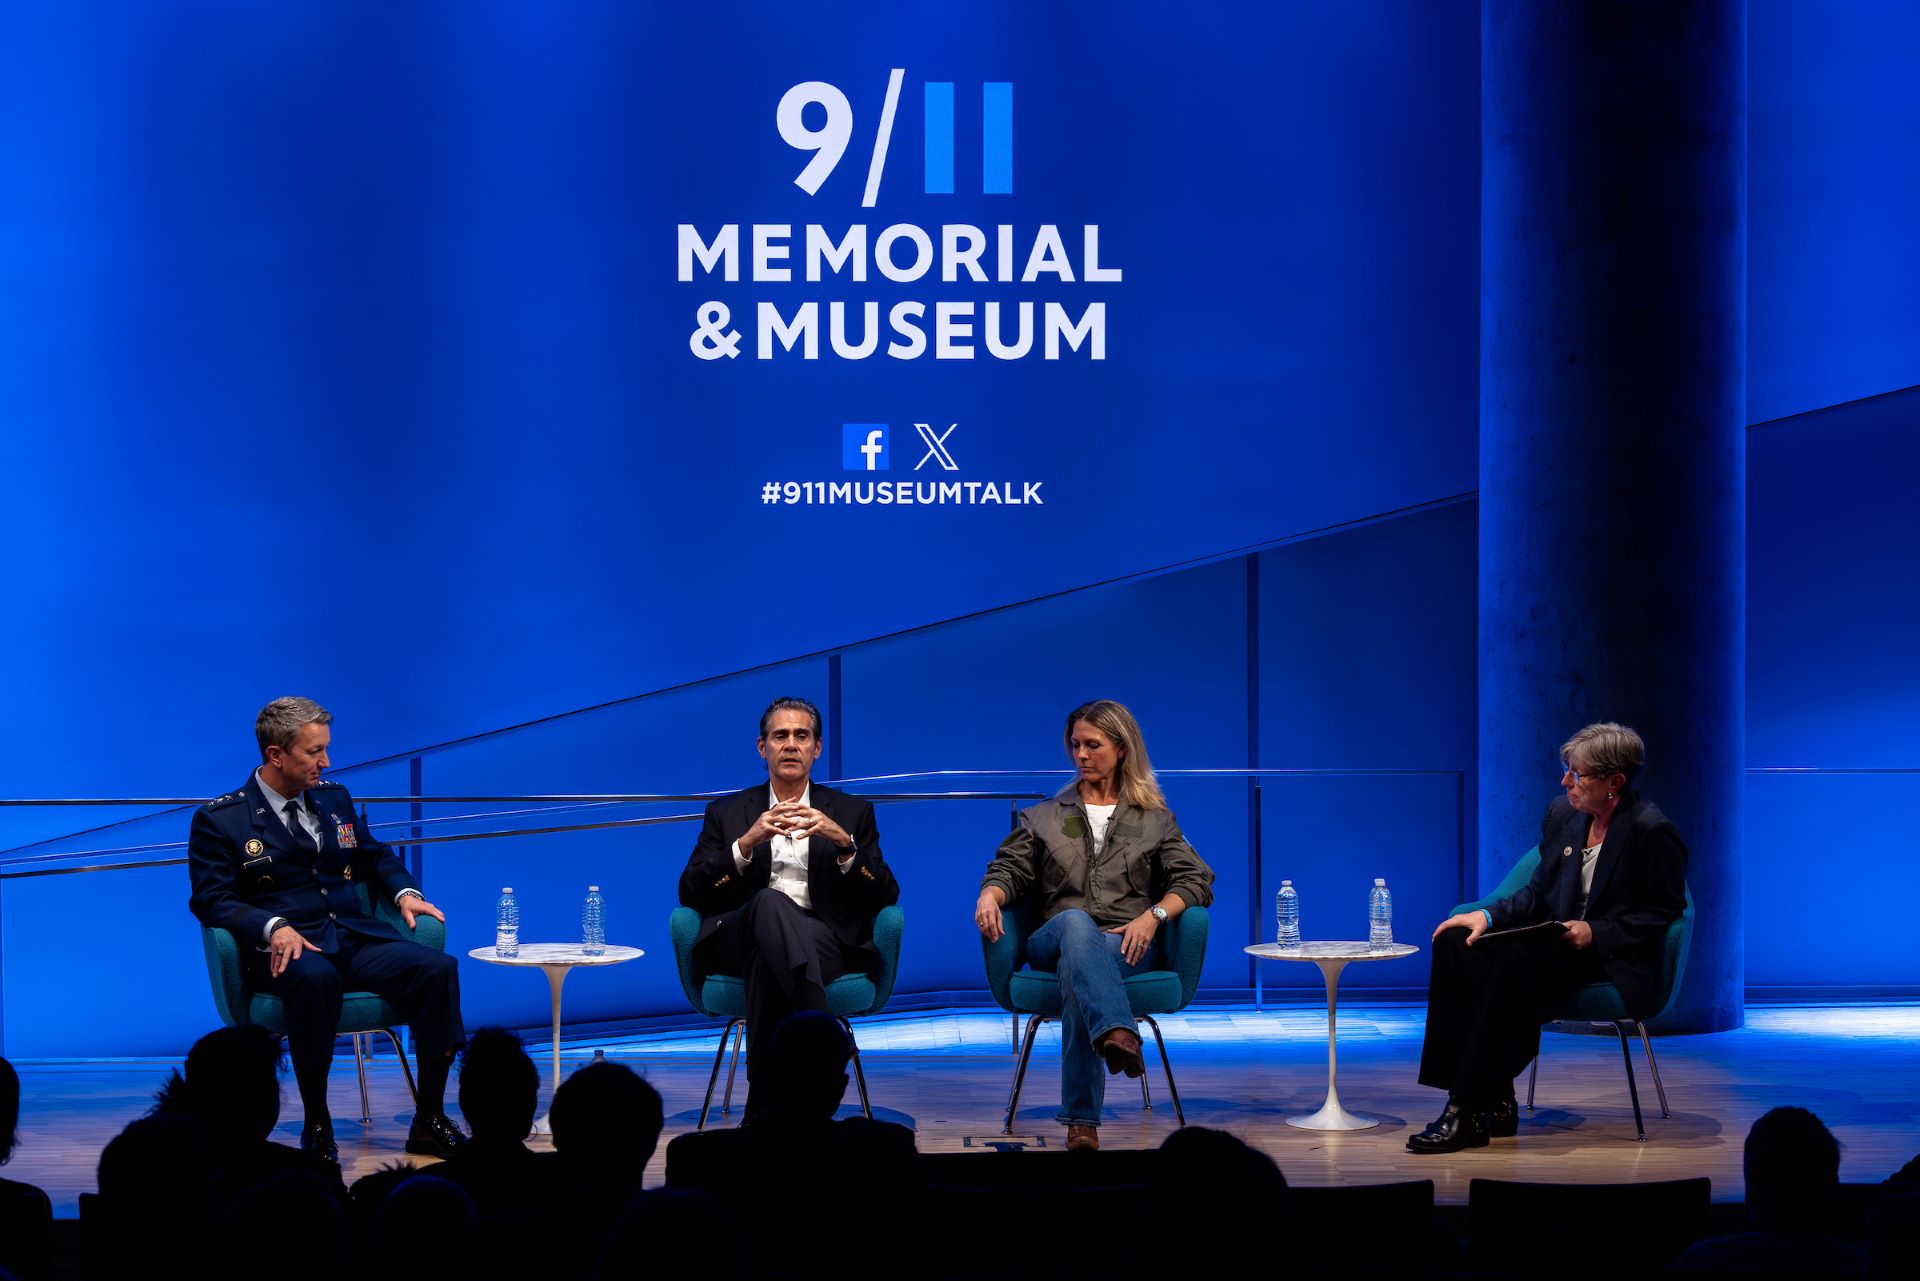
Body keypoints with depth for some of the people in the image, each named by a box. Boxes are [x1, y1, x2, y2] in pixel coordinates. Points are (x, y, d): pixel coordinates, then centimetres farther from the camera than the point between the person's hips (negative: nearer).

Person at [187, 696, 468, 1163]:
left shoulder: (335, 800, 19)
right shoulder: (220, 820, 2)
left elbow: (375, 857, 31)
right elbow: (211, 898, -6)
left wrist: (404, 892, 9)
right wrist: (273, 927, -23)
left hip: (356, 938, 5)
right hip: (287, 950, -5)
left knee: (437, 966, -22)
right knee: (315, 979, -41)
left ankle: (430, 1120, -17)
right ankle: (316, 1129, -28)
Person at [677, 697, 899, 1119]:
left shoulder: (852, 813, 22)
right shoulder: (727, 813, 23)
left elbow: (885, 897, 10)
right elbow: (690, 893, 9)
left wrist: (843, 843, -9)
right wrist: (747, 843, -7)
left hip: (825, 940, 0)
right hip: (740, 938, 0)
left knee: (767, 959, -39)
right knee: (771, 902, -39)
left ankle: (763, 1109, -44)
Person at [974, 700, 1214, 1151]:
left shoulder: (1155, 820, 20)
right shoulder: (1045, 817, 26)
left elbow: (1195, 879, 8)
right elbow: (1010, 868, 14)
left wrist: (1153, 916, -12)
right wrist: (989, 894, -12)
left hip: (1127, 944, -1)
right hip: (1055, 939, 1)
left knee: (1076, 968, -40)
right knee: (1075, 922, -40)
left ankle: (1081, 1119, -50)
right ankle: (1117, 1033, -67)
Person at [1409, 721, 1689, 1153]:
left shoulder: (1652, 831, -10)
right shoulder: (1562, 814, 11)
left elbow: (1665, 912, -8)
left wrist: (1596, 933, -18)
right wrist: (1487, 916, -2)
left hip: (1615, 962, -8)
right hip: (1555, 946, 8)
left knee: (1512, 964, -34)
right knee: (1457, 946, -18)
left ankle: (1470, 1113, -32)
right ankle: (1493, 1102, -21)